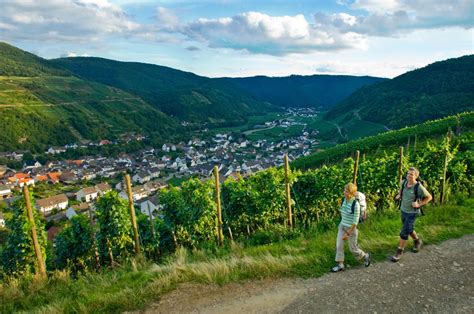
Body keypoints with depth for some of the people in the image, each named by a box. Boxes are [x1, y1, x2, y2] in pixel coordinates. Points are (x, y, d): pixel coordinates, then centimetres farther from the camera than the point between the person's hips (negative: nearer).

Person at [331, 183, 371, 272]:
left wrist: (348, 233, -20)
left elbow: (355, 221, -21)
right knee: (339, 245, 3)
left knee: (353, 248, 12)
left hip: (351, 228, -6)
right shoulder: (344, 200, -5)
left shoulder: (356, 204, -24)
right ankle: (340, 265, 17)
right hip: (342, 226, 6)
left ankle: (366, 256, 40)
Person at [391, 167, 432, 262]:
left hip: (412, 213, -6)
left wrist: (419, 204, -18)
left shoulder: (419, 187, -23)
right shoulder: (404, 182, -7)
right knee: (409, 229, 24)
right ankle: (417, 241, 51)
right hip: (403, 210, 6)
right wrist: (399, 195, 1)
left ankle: (400, 251, 10)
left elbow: (429, 197, -10)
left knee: (404, 232, -4)